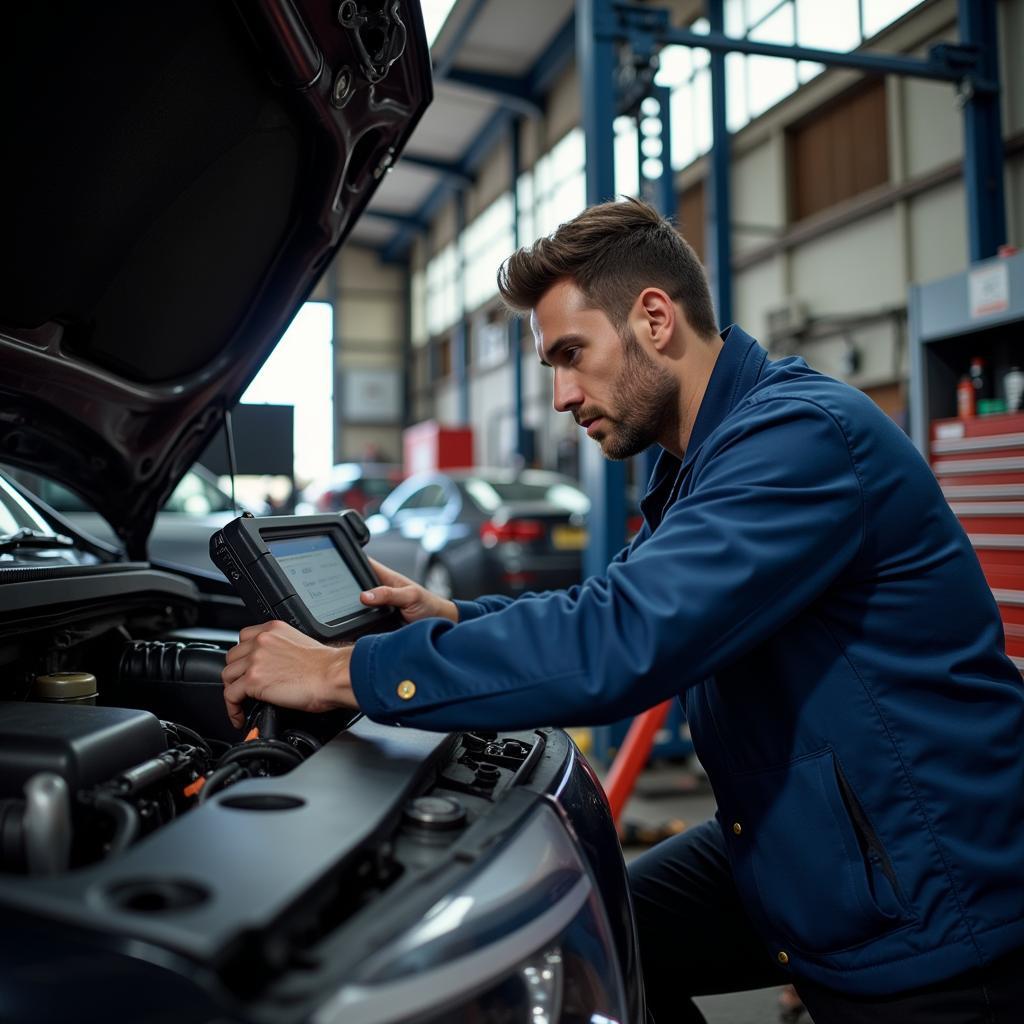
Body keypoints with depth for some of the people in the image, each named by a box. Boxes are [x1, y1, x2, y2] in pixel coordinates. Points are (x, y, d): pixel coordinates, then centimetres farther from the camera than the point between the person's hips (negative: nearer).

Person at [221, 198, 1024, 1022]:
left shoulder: (804, 436, -25)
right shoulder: (698, 463, 7)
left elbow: (618, 643, -34)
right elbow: (618, 606, 16)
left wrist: (347, 672, -26)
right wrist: (452, 617, 1)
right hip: (790, 859, 8)